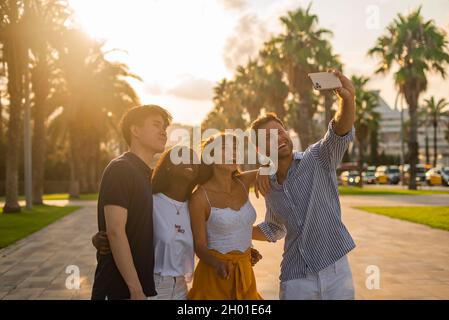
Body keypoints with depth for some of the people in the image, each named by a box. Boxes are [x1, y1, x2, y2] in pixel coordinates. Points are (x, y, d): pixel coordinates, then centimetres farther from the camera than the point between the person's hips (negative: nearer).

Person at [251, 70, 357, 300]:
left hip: (336, 272, -3)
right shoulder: (269, 187, 7)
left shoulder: (318, 159, -6)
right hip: (295, 280, 3)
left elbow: (341, 133, -27)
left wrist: (348, 99, -45)